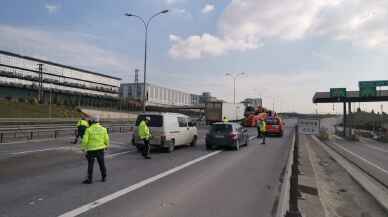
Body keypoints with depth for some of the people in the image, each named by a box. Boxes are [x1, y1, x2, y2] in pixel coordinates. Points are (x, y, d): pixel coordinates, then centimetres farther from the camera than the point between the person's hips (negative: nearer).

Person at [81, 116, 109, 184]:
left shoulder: (88, 129, -10)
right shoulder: (103, 129, -2)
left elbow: (85, 140, -13)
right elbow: (106, 139, 1)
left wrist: (83, 147, 2)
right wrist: (107, 145, 18)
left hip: (91, 149, -3)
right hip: (100, 149, 3)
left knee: (90, 165, 7)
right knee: (102, 163, 13)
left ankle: (90, 179, 12)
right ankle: (104, 177, 21)